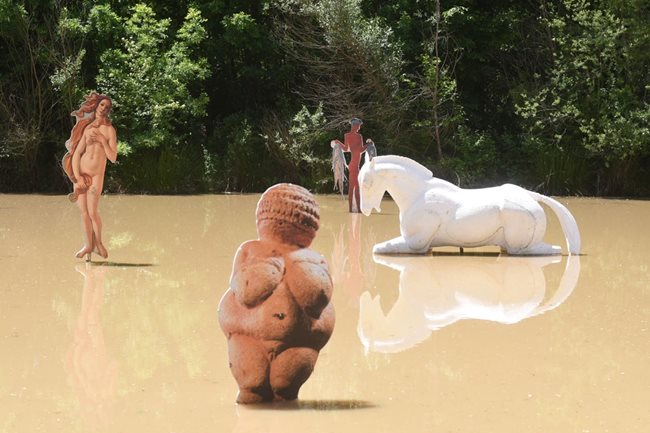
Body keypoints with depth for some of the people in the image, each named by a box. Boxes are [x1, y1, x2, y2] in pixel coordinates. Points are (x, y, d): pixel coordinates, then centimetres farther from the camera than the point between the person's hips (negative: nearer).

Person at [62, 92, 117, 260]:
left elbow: (113, 158, -5)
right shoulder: (87, 128, 6)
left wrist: (103, 140, -16)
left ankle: (98, 242, 8)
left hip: (96, 176, -3)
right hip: (80, 174, 3)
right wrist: (77, 177, -7)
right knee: (84, 212, 2)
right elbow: (76, 153, 2)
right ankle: (88, 245, 12)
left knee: (93, 212, -11)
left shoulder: (109, 130, 0)